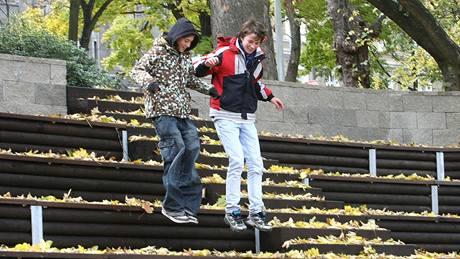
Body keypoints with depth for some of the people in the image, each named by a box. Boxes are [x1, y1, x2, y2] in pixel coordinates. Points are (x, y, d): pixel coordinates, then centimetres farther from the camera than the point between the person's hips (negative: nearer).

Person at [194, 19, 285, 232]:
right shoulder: (225, 53, -11)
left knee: (255, 164, 2)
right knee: (237, 160, -17)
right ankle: (232, 211, -9)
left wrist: (269, 97, 18)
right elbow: (197, 69, -10)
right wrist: (208, 63, -30)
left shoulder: (257, 58, 9)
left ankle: (256, 212, 7)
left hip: (247, 118, 7)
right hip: (226, 116, -7)